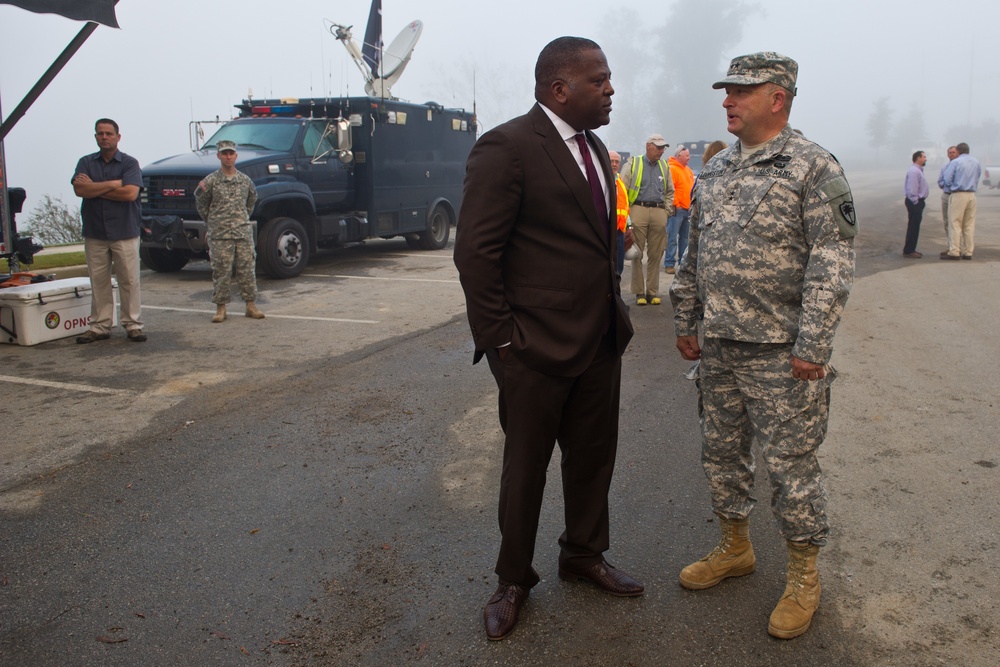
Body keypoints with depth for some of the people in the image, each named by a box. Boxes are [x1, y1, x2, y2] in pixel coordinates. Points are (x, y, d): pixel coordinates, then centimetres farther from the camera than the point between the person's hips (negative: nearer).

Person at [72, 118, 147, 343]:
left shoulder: (129, 163, 1)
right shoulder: (86, 162, 10)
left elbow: (130, 193, -15)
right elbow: (79, 190, -7)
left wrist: (94, 188, -8)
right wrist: (112, 184, -12)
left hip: (124, 233, -3)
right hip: (94, 233, 3)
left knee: (129, 280, 0)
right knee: (98, 282, 6)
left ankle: (133, 324, 7)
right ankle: (99, 326, 12)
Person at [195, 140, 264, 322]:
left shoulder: (245, 180, 8)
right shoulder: (211, 181, -1)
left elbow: (252, 200, 23)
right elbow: (201, 204, 7)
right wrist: (212, 222, 9)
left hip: (244, 232, 3)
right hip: (220, 235, -3)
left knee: (247, 269, 4)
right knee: (221, 272, -1)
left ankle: (251, 305, 11)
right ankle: (220, 307, 7)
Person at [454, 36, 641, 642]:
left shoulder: (595, 149, 12)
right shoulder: (507, 147, -14)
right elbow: (475, 251, -16)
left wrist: (615, 313, 12)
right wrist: (499, 338, -16)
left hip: (601, 341, 8)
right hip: (537, 348, -7)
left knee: (594, 457, 19)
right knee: (526, 466, 9)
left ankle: (584, 555, 41)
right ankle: (514, 581, 30)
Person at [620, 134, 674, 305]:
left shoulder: (664, 166, 17)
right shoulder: (633, 164, 5)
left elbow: (670, 191, 24)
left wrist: (667, 211, 13)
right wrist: (626, 211, -6)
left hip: (659, 212, 3)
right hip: (639, 209, -3)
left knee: (655, 255, 3)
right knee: (637, 253, -2)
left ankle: (652, 292, 10)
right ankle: (639, 292, 4)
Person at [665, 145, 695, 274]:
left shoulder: (688, 170, 18)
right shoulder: (672, 169, -10)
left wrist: (692, 205, 15)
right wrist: (675, 204, -15)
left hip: (687, 209, 9)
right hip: (677, 209, -9)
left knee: (685, 237, 13)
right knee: (672, 238, -8)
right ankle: (669, 264, -5)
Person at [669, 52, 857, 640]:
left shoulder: (814, 167, -9)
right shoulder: (715, 171, 12)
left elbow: (834, 262, -14)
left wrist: (812, 346, -19)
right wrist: (686, 322, 15)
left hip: (782, 353, -7)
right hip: (719, 348, 7)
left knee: (792, 465, 3)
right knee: (722, 453, 16)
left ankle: (804, 575, 22)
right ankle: (735, 549, 36)